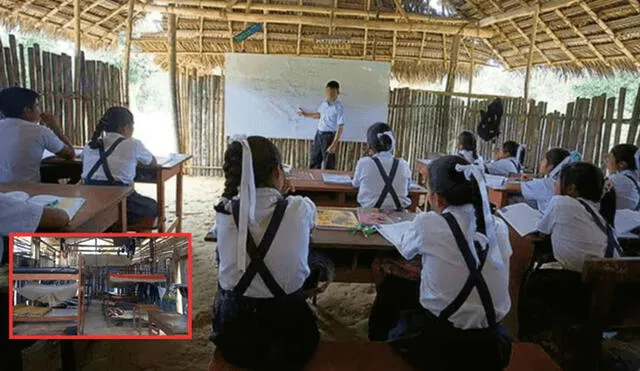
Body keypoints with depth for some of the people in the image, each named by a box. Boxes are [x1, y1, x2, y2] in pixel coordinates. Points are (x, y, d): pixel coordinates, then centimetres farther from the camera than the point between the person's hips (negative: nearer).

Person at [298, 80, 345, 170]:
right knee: (314, 161, 17)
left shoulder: (339, 107, -19)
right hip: (319, 134, 8)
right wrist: (306, 114, 17)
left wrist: (334, 145, -24)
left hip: (329, 136, -7)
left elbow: (340, 128, -20)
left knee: (328, 165, 0)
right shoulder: (324, 103, 3)